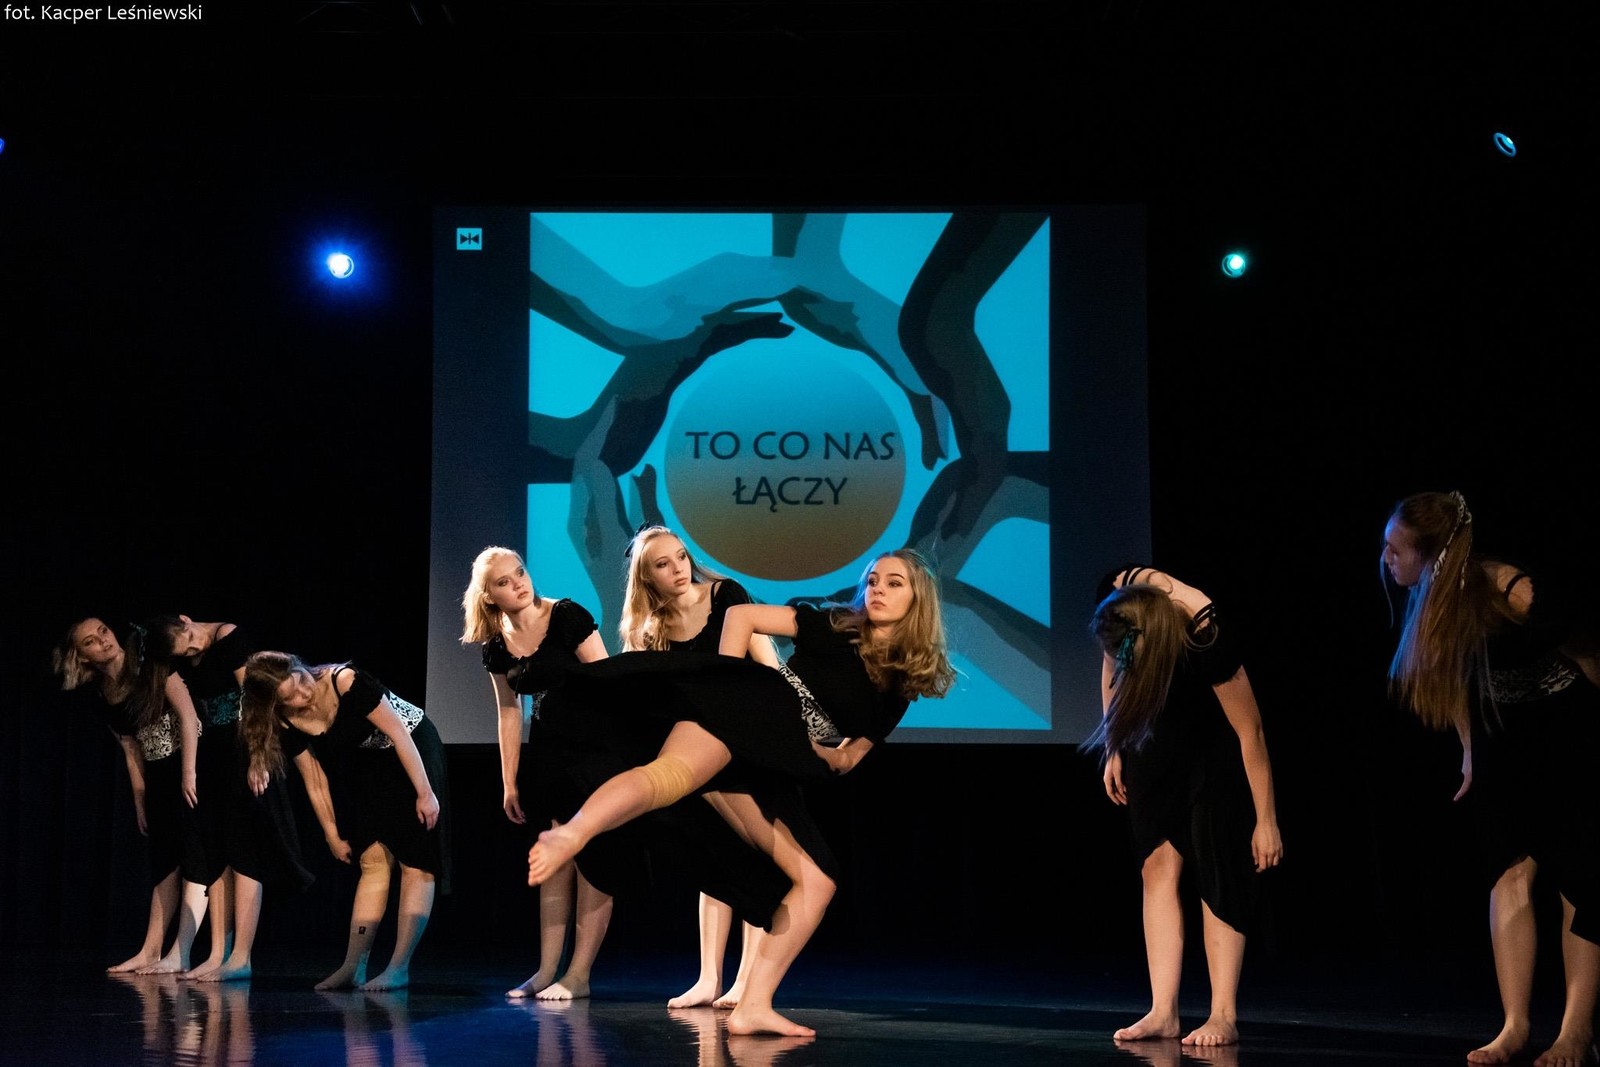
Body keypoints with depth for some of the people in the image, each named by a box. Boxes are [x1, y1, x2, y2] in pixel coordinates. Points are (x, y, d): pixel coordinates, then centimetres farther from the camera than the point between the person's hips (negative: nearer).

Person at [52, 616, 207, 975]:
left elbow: (187, 713, -19)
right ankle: (150, 952, 12)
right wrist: (140, 804, 9)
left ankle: (179, 955, -12)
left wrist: (190, 773, -24)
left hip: (193, 763, -7)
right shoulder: (103, 700, 5)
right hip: (159, 777, 7)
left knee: (192, 855, -9)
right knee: (164, 861, 9)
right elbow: (131, 751, 11)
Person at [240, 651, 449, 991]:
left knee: (416, 864, -9)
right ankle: (353, 966, 2)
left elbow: (398, 732, -26)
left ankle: (399, 969, -10)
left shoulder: (345, 682, -32)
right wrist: (333, 837, 4)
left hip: (412, 750, -5)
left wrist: (425, 793, -24)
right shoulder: (288, 725, -13)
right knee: (373, 860, 1)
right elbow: (316, 783, -1)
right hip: (369, 767, 5)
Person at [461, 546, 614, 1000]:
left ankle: (578, 975, -3)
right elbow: (509, 713, 10)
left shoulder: (567, 617, -14)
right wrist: (509, 783, 10)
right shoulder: (497, 647, 2)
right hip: (546, 750, 5)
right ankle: (547, 971, 10)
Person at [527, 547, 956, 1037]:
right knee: (671, 776, -39)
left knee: (817, 881, -3)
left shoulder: (898, 690, 21)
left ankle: (753, 1007, -6)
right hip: (746, 712, -7)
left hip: (766, 764, 7)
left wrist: (830, 757, 3)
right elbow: (741, 615, 9)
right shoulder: (835, 626, 11)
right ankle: (569, 835, -67)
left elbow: (850, 755, 26)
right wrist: (731, 686, -1)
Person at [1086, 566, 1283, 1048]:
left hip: (1215, 741, -5)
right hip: (1157, 733, 5)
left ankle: (1223, 1016, -5)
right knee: (1158, 862, -3)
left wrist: (1266, 821, -21)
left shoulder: (1208, 640, -38)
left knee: (1215, 871, -9)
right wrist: (1114, 749, 2)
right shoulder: (1115, 600, -24)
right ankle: (1163, 1012, -3)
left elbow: (1251, 732, -27)